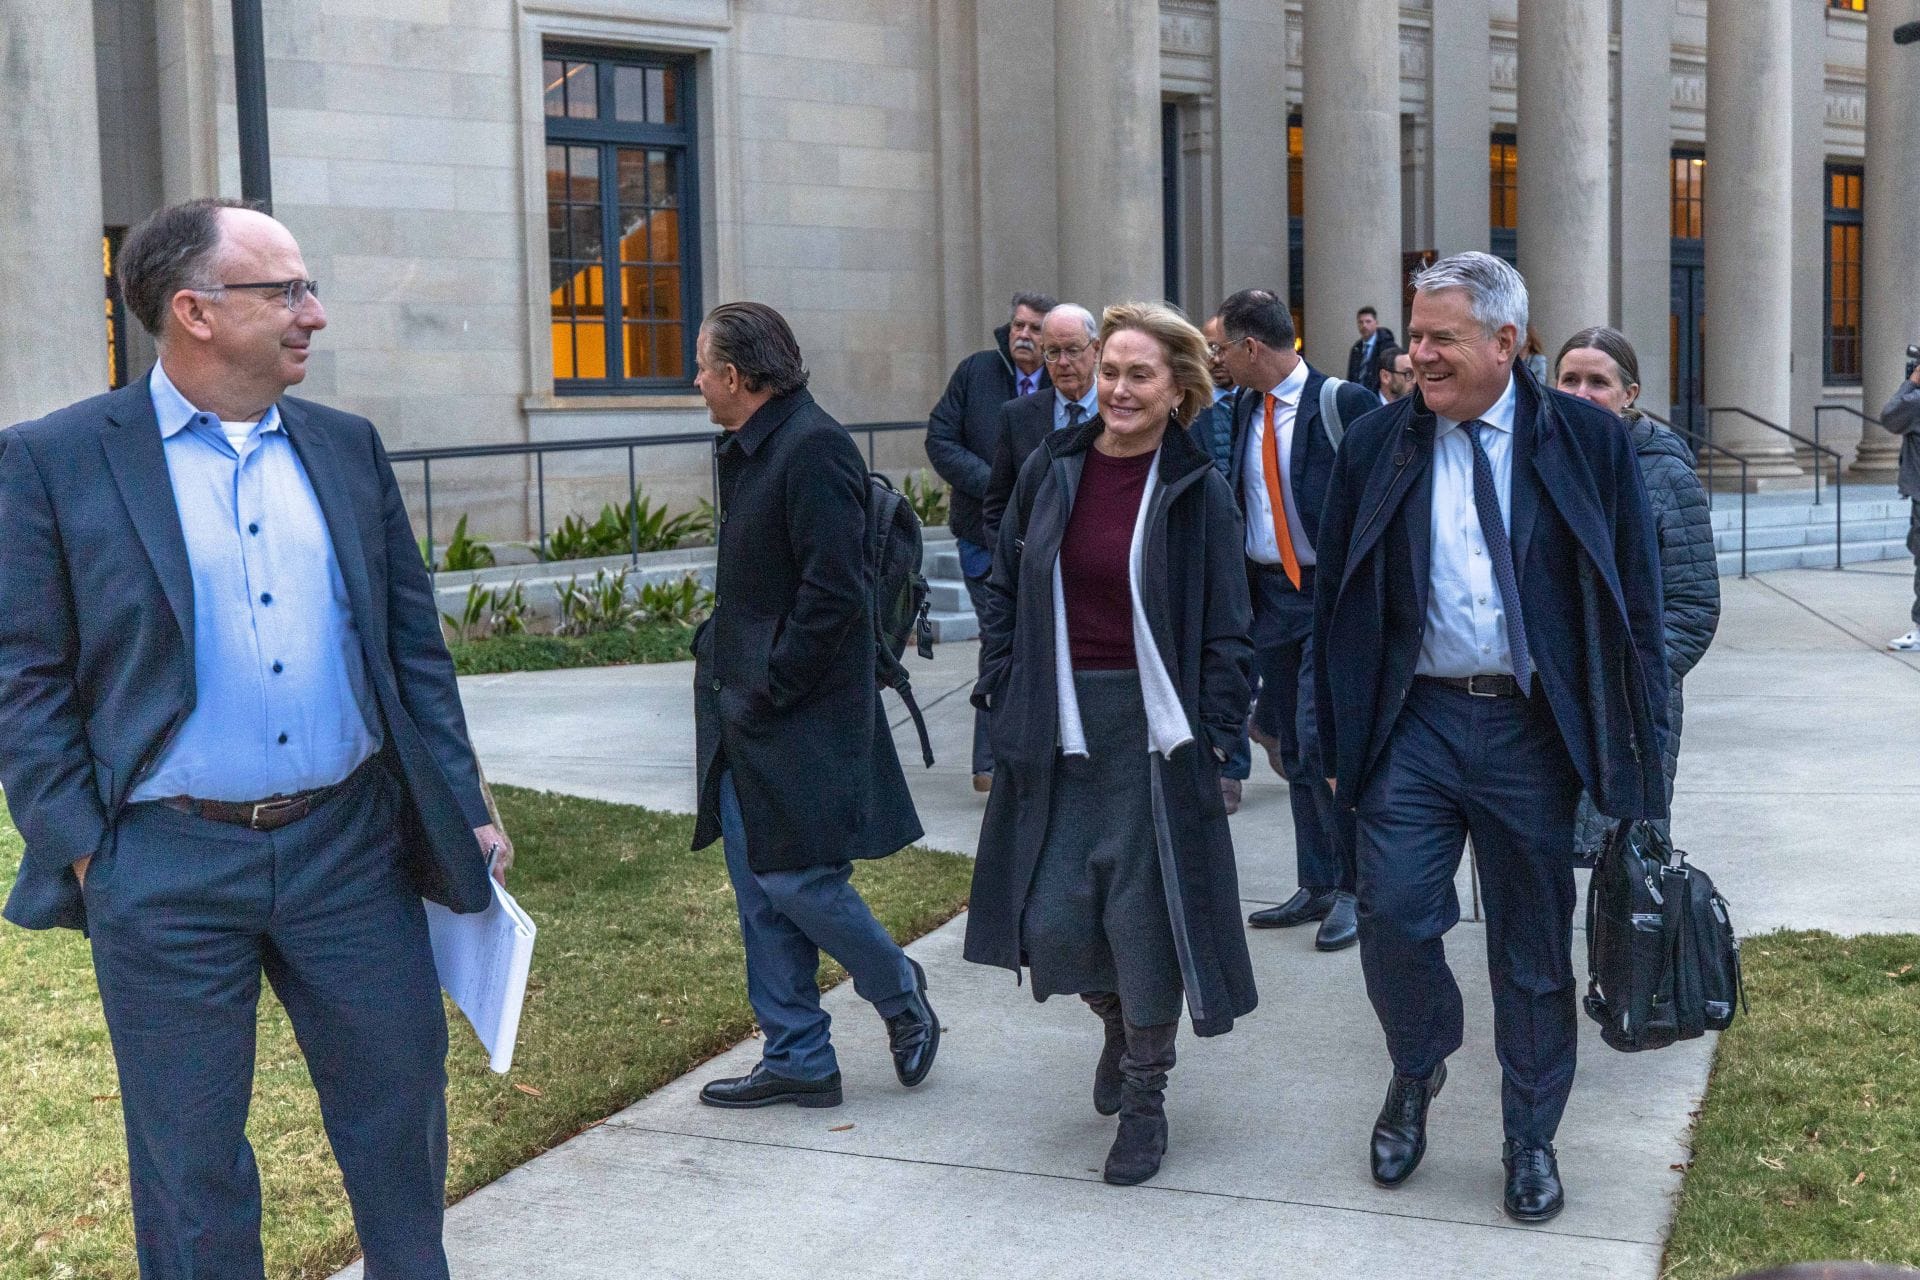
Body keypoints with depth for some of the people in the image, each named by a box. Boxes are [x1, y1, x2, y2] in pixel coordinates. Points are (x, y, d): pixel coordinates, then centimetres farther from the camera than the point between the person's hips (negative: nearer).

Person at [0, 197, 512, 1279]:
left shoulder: (347, 449, 8)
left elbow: (415, 646, 11)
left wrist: (464, 808, 8)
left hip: (351, 848, 4)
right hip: (169, 870, -3)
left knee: (403, 1109, 14)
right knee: (191, 1160, 10)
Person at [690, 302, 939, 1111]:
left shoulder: (813, 449, -16)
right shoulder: (748, 450, 14)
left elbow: (835, 594, -21)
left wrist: (768, 691, -18)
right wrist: (719, 653, 7)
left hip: (801, 717, -9)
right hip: (748, 710, 10)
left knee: (797, 881, -5)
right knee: (759, 890, 11)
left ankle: (898, 991, 21)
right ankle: (796, 1060, 20)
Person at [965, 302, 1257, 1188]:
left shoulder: (1197, 492, -4)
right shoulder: (1051, 469, 4)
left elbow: (1224, 633, -3)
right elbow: (1005, 590, 11)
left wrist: (1212, 738, -9)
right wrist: (1006, 698, 4)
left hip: (1153, 733, -3)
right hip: (1057, 732, 3)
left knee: (1143, 918, 1)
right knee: (1053, 923, 2)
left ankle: (1144, 1099, 22)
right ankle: (1118, 1023, 36)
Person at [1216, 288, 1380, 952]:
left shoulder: (1347, 403, -11)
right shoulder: (1248, 408, 9)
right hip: (1268, 593, 7)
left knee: (1321, 742, -11)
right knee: (1294, 750, 13)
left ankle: (1351, 887, 5)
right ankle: (1316, 887, 24)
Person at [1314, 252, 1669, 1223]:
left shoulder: (1587, 441, -2)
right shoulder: (1375, 444, 2)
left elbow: (1634, 598, 1)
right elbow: (1337, 601, 6)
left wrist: (1633, 739, -1)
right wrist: (1340, 739, 3)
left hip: (1534, 729, -1)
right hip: (1414, 720, 1)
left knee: (1535, 944, 9)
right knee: (1394, 916, -5)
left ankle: (1531, 1141, 27)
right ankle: (1415, 1076, 26)